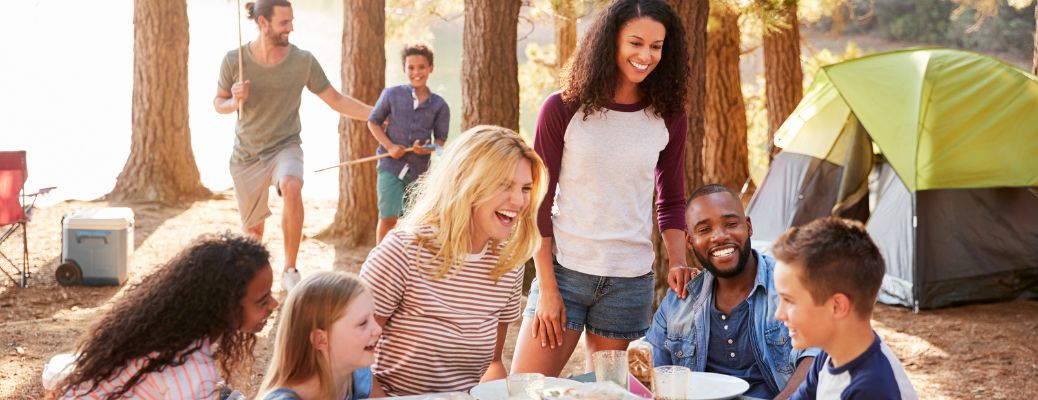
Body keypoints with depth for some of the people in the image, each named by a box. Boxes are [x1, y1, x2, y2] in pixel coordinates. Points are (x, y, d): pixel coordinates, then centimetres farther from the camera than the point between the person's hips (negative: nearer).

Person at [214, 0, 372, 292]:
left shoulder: (303, 61, -11)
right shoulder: (234, 60, -11)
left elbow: (336, 101, -4)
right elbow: (219, 103, 2)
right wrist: (234, 102, -21)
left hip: (285, 147, -1)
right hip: (247, 155, 1)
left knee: (292, 188, -35)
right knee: (252, 230, 11)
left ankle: (290, 271, -23)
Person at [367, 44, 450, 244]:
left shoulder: (439, 105, 0)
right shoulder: (391, 94, -2)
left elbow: (440, 139, 5)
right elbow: (373, 122, 5)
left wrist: (428, 149, -18)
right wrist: (389, 146, -9)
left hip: (420, 169, 2)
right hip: (391, 166, -2)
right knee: (388, 218, -10)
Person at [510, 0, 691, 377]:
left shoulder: (668, 117, 4)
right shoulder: (562, 109, -4)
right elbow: (538, 201, -2)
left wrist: (677, 261, -3)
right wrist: (547, 287, -6)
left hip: (631, 282, 2)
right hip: (564, 271, -2)